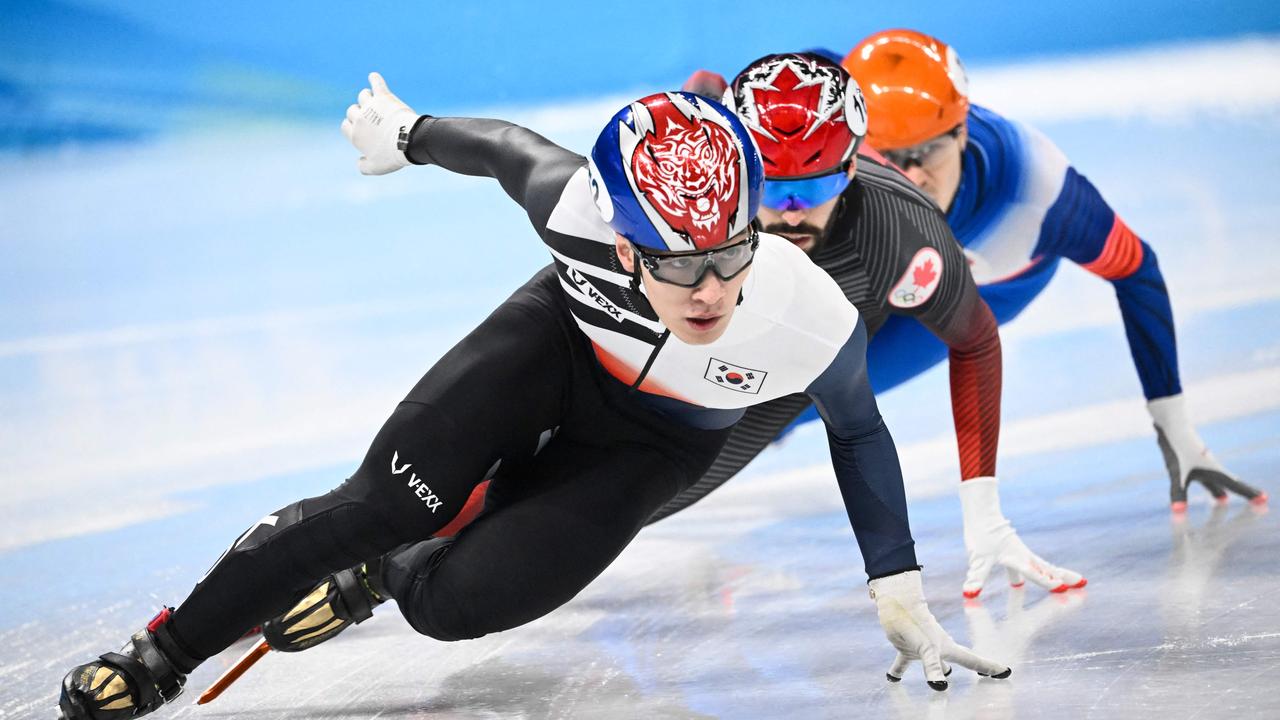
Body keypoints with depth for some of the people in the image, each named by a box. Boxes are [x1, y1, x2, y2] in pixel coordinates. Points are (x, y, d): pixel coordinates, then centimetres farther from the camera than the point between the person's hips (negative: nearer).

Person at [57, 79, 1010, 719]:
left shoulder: (816, 323, -36)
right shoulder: (576, 207, -36)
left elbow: (858, 433, -14)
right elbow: (510, 146, -12)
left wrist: (901, 598, -9)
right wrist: (406, 134, 8)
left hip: (649, 446, 0)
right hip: (557, 342, 0)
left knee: (454, 601, -14)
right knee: (383, 505, -17)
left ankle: (379, 577, 23)